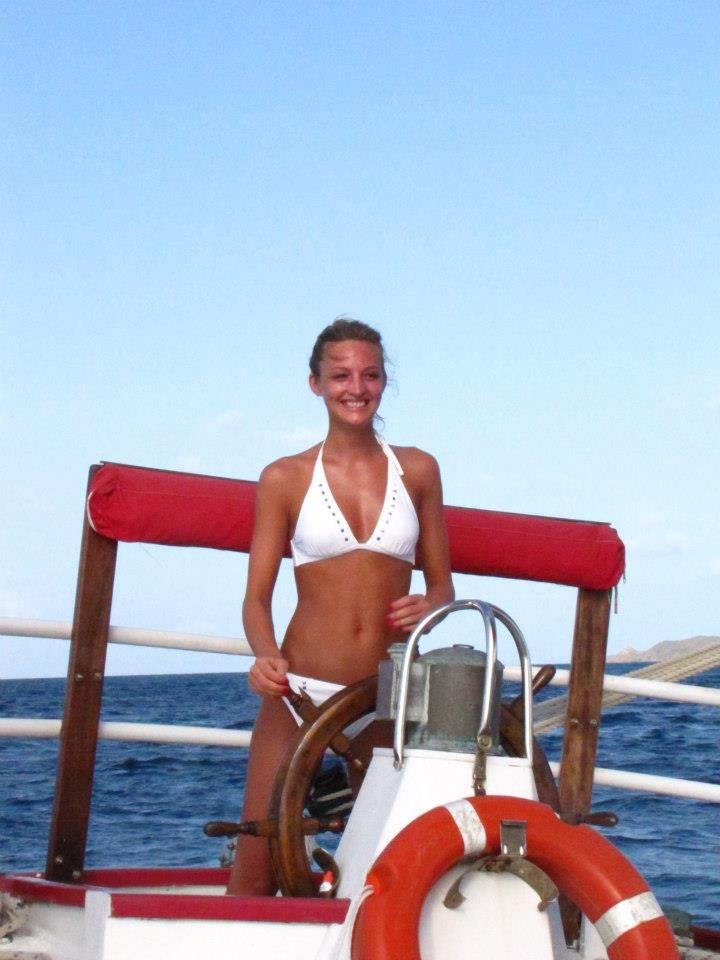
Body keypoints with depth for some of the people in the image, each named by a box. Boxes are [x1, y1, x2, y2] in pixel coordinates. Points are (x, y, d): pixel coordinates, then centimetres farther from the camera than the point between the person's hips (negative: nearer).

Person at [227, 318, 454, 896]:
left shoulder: (417, 470, 10)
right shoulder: (285, 478, 6)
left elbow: (442, 585, 14)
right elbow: (258, 595, 3)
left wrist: (428, 607, -9)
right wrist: (266, 655, -17)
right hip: (302, 689, -1)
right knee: (255, 874, -4)